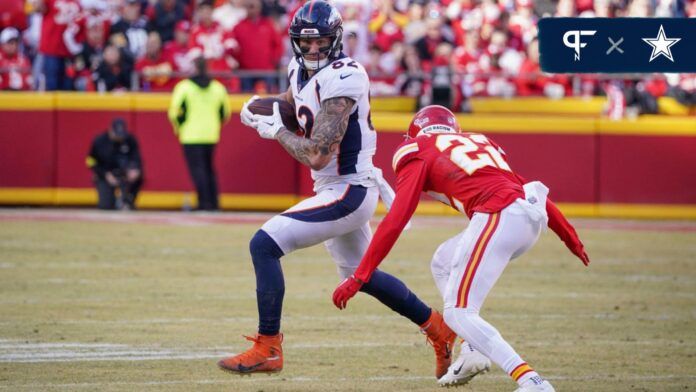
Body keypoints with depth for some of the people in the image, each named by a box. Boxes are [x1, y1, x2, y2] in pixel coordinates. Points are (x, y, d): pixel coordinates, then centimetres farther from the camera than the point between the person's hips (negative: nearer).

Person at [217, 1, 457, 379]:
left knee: (264, 245, -17)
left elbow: (317, 155, -28)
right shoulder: (301, 68, 4)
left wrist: (275, 130, -13)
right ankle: (437, 328, 37)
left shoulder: (341, 79, -23)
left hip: (347, 191, -10)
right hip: (342, 190, 10)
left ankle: (267, 348, -13)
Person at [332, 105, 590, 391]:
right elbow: (528, 189, 28)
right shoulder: (479, 141, 33)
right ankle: (472, 350, 18)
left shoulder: (417, 152, 14)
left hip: (497, 217, -7)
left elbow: (395, 222, 4)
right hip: (533, 217, 7)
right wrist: (570, 236, 30)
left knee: (458, 313, -2)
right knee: (444, 262, 28)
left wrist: (359, 278, 4)